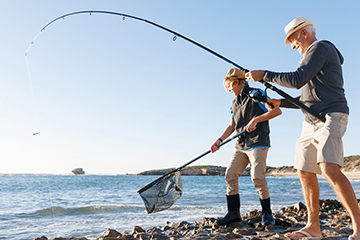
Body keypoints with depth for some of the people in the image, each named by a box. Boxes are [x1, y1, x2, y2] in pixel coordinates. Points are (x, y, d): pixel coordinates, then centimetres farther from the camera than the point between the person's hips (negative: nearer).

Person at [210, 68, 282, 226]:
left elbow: (277, 110, -12)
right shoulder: (235, 103, 17)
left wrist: (256, 119, -19)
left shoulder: (255, 94, -6)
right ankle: (233, 213, 8)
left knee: (257, 177, -15)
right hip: (241, 145, 8)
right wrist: (220, 140, 5)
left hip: (258, 143, -8)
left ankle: (267, 213, 4)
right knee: (230, 175, 1)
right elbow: (232, 125, 18)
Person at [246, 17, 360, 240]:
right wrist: (281, 102, 19)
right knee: (305, 172, 6)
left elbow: (297, 80, -18)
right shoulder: (315, 56, 26)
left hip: (329, 118, -10)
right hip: (311, 122, 10)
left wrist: (264, 75, -11)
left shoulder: (320, 48, -5)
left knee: (330, 169, -24)